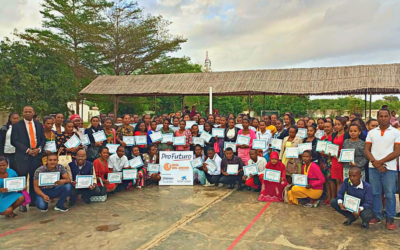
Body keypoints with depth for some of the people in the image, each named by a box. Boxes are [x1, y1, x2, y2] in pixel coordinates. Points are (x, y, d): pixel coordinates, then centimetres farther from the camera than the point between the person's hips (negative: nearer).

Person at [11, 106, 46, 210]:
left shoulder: (39, 125, 12)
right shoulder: (17, 125, 2)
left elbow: (43, 139, 11)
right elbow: (14, 141, -4)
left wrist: (39, 149, -7)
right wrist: (27, 150, -13)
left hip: (37, 155, 3)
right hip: (23, 155, -3)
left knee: (34, 178, 7)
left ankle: (33, 200, 16)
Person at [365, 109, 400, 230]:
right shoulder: (371, 132, 9)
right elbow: (366, 150, 5)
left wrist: (380, 162, -11)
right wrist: (375, 163, -9)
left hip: (389, 168, -2)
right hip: (373, 167, 2)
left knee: (389, 194, 2)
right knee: (375, 193, 9)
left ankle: (390, 218, 14)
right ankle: (376, 215, 21)